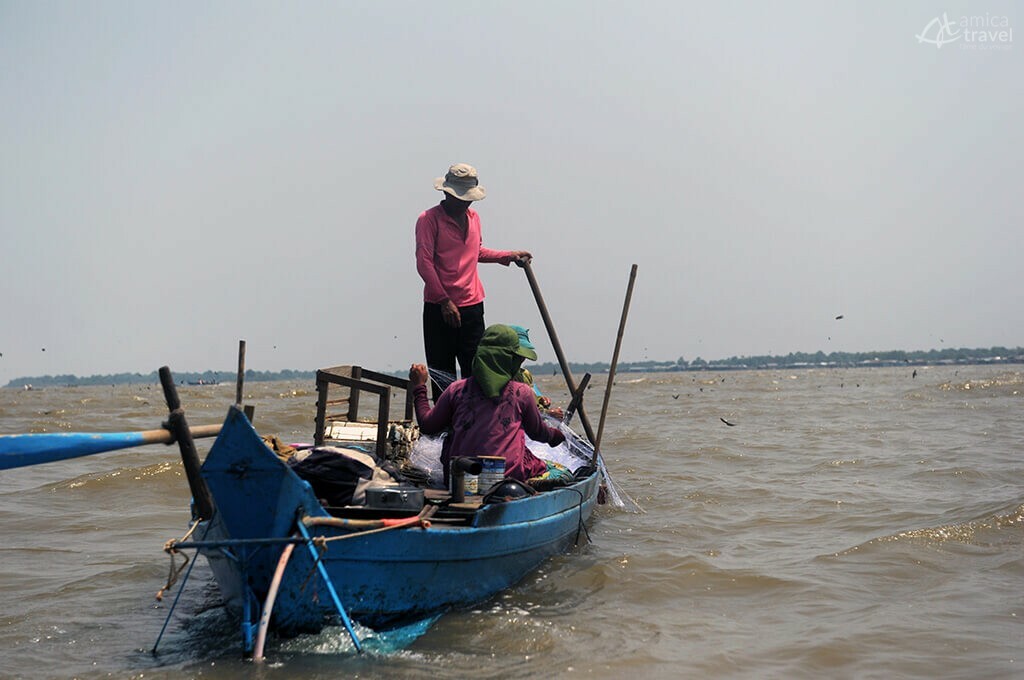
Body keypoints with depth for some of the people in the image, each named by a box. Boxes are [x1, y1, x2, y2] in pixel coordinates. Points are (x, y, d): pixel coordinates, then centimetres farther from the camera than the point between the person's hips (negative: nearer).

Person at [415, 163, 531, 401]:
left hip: (472, 306, 5)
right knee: (443, 375, 0)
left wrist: (508, 255, 20)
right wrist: (444, 301, -16)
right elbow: (424, 263, -11)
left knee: (475, 371, 0)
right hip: (440, 308, -5)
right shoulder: (429, 219, -5)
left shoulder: (473, 217, 15)